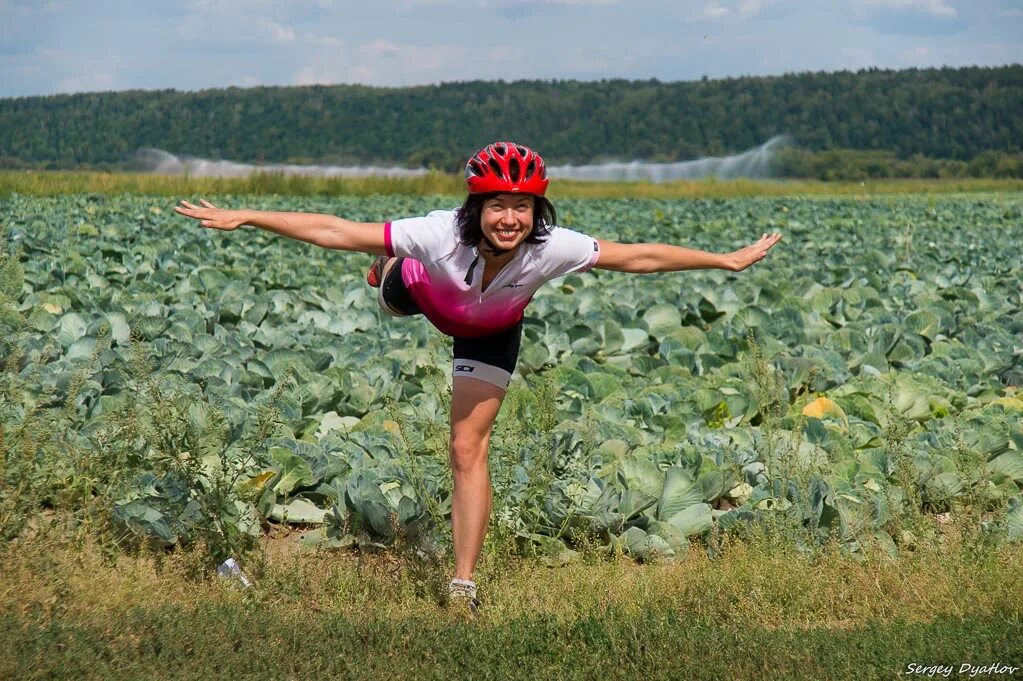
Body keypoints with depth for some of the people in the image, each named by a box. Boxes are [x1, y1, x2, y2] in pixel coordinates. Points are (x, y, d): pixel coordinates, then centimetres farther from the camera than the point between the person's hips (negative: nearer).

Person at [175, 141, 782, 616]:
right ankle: (391, 264, 74)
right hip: (424, 293, 0)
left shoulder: (554, 247, -41)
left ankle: (465, 584, 3)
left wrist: (726, 260, -25)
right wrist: (242, 218, -41)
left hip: (492, 331, 0)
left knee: (469, 448, -6)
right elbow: (333, 231, -40)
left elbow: (637, 257, -29)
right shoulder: (441, 234, -45)